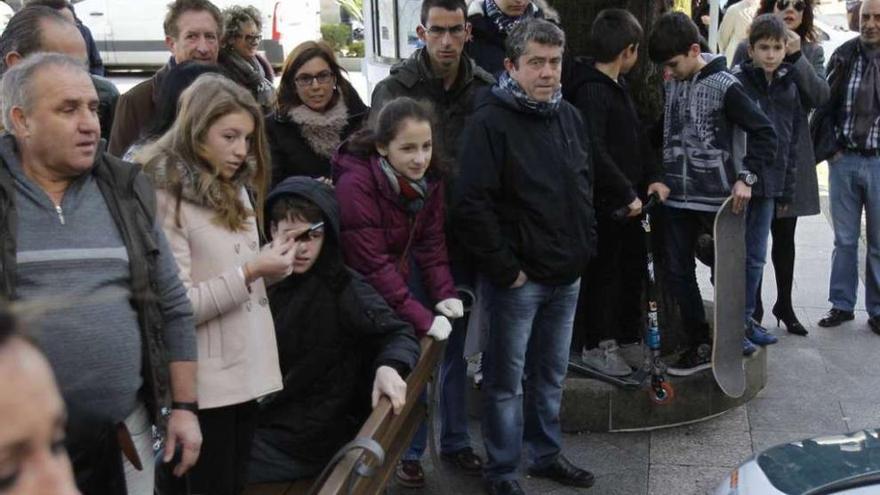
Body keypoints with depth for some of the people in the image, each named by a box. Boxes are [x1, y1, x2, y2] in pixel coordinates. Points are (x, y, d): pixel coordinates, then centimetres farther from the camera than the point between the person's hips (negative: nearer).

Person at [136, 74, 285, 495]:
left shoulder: (235, 188, 12)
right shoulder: (165, 197, -13)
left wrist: (271, 264, -1)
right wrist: (248, 273, -22)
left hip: (247, 369, 8)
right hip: (204, 382, -7)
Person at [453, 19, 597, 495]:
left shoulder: (570, 117, 9)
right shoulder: (490, 122, -14)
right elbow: (471, 205, -19)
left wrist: (586, 246, 11)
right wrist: (504, 268, -17)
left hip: (567, 275, 7)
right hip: (519, 278, -7)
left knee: (551, 374, 19)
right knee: (506, 380, 5)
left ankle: (547, 454, 34)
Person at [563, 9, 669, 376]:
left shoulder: (618, 86, 14)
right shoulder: (590, 90, -18)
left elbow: (638, 137, 17)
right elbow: (594, 151, -26)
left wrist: (654, 177, 3)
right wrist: (627, 193, -22)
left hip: (628, 200, 10)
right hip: (603, 203, -9)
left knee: (633, 269, 16)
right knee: (601, 272, 2)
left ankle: (628, 340, 30)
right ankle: (595, 346, 16)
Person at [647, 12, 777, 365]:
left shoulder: (724, 86, -12)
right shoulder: (672, 85, 5)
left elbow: (765, 133, -11)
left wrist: (746, 177, -19)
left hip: (717, 199, -6)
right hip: (678, 198, 6)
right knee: (678, 272, 6)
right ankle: (700, 344, 17)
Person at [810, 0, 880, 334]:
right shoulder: (844, 56, 2)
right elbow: (825, 103, 4)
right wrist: (831, 148, -4)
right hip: (844, 159, 1)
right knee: (844, 240, 8)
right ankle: (841, 305, 19)